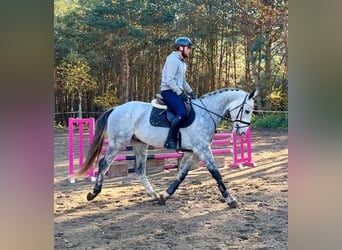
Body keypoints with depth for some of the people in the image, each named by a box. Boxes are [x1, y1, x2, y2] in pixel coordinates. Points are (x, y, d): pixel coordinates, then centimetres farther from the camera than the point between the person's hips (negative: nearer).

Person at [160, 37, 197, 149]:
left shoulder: (181, 62, 21)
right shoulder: (173, 59, -11)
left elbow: (183, 80, 28)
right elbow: (169, 80, -19)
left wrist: (190, 92, 14)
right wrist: (180, 93, -20)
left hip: (177, 91, 10)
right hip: (169, 91, -10)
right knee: (181, 113, -28)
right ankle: (170, 140, -25)